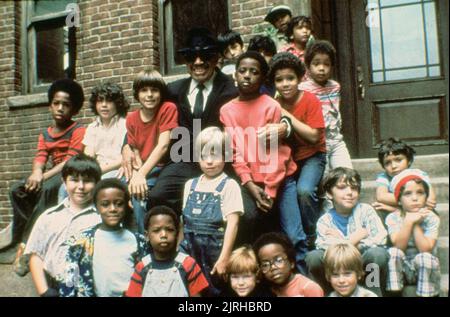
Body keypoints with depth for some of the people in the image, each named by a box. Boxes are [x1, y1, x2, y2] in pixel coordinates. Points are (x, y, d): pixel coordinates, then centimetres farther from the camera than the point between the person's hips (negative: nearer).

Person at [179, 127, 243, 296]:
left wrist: (224, 258, -17)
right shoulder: (190, 184, 9)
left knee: (214, 290, 6)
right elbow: (184, 220, 13)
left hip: (215, 248, -4)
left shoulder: (229, 185, -7)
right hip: (190, 248, 4)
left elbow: (232, 223, -12)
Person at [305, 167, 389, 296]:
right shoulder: (324, 221, -4)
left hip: (365, 266, 0)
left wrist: (346, 244, -18)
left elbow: (380, 239, -18)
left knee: (377, 253, -31)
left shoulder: (366, 210, -4)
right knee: (313, 257, -25)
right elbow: (327, 249, -21)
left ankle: (375, 292, -9)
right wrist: (355, 238, -19)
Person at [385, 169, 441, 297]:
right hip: (403, 269, 1)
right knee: (393, 252, -27)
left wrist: (416, 224, -22)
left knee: (425, 258, -31)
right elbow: (399, 247, -19)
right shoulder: (393, 218, -8)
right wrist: (408, 222, -27)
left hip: (426, 268, -1)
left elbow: (425, 249, -20)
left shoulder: (431, 218, -10)